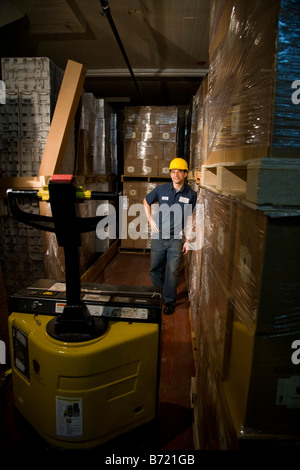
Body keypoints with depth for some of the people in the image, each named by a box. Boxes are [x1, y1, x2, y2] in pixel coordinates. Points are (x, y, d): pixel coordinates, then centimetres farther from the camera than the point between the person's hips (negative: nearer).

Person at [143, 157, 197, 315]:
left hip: (176, 238, -2)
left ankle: (169, 302, 15)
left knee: (173, 271, -2)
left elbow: (189, 217, 4)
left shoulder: (191, 194, -2)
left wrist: (188, 240, 1)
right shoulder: (161, 189, -1)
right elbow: (146, 201, 16)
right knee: (155, 269, 12)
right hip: (158, 237, 2)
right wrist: (150, 220, 5)